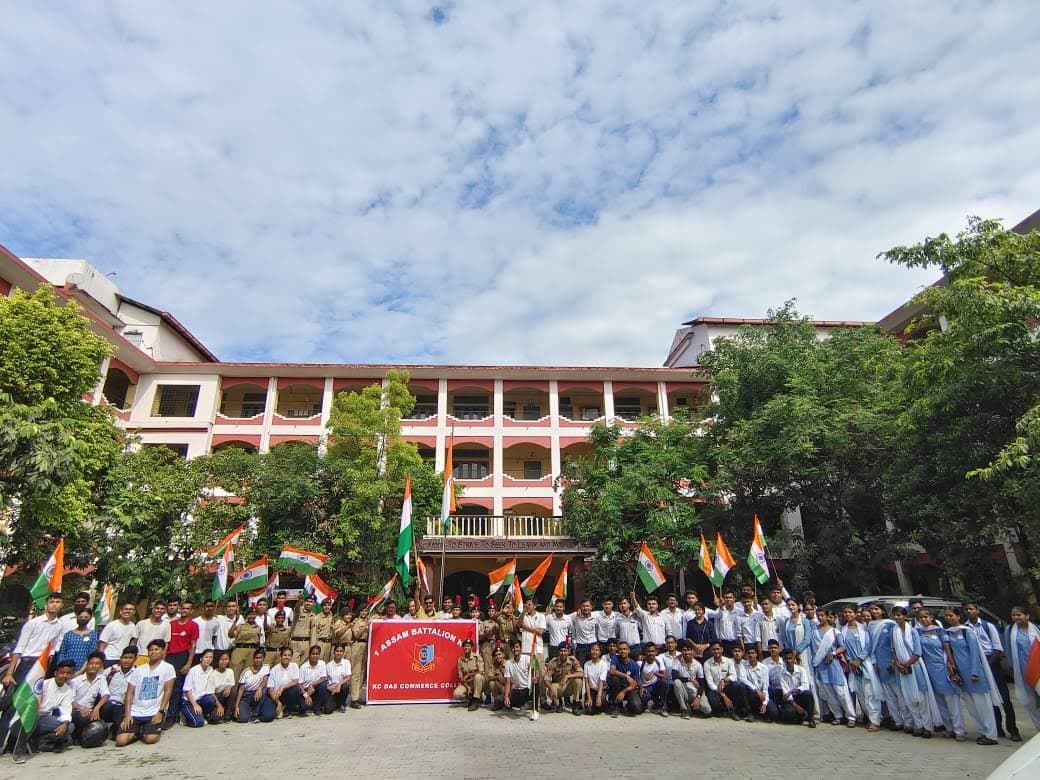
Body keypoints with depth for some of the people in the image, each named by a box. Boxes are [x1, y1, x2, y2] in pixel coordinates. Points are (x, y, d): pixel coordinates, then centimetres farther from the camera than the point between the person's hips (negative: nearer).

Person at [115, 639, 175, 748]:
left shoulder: (168, 668, -2)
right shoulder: (138, 670, 9)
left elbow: (168, 691, -6)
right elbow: (130, 692, 6)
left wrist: (160, 712, -13)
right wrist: (127, 714, -4)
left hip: (155, 712, -3)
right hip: (135, 712, 3)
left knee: (150, 739, -22)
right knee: (120, 741, -15)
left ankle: (146, 731, 14)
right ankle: (137, 732, 17)